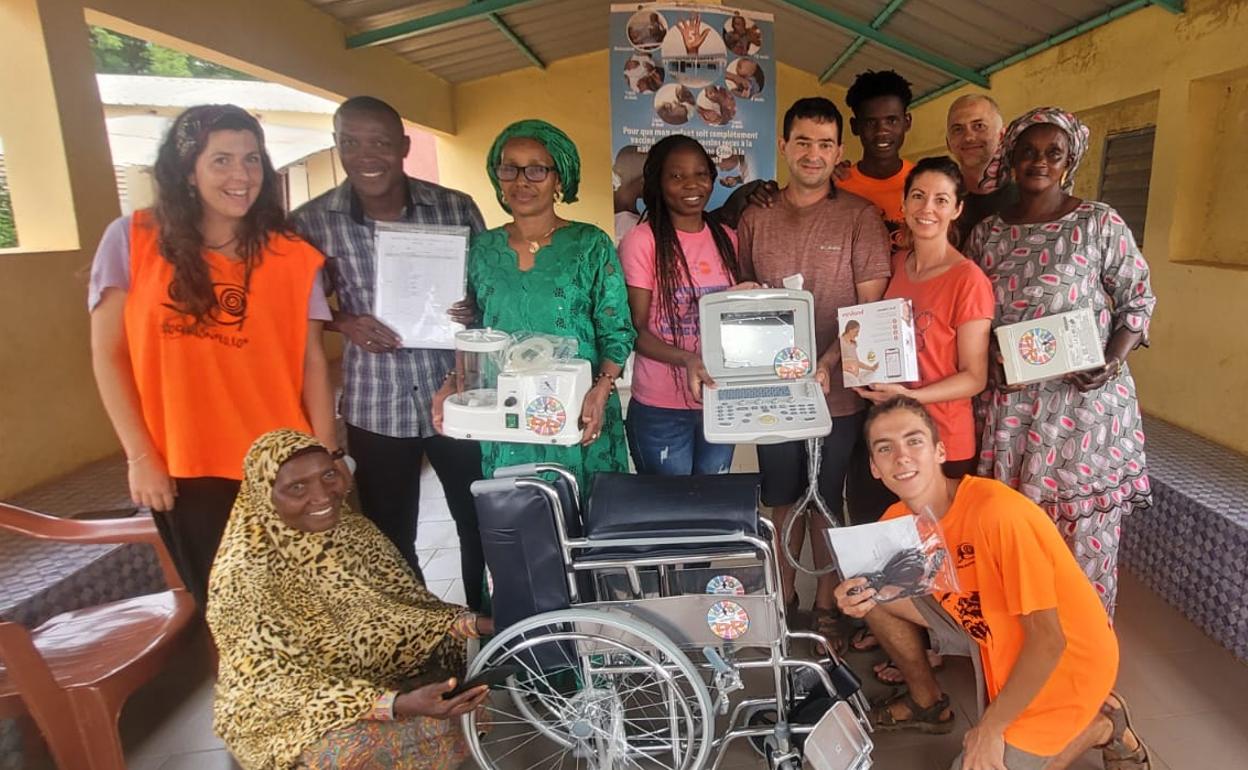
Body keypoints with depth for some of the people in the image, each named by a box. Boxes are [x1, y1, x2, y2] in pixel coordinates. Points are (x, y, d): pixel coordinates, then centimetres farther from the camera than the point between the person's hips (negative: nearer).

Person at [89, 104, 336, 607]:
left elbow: (311, 361, 0)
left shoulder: (291, 257, -1)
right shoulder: (131, 240, -2)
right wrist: (140, 456, -4)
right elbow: (109, 355, 0)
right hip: (183, 470, 0)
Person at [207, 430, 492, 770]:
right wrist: (397, 704, -39)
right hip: (282, 711, -5)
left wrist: (472, 623, -22)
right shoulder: (244, 575, -25)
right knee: (358, 743, -33)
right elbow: (283, 687, -27)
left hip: (369, 675, 5)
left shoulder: (352, 529, -9)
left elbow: (406, 602, -3)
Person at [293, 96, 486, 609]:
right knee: (390, 538, 15)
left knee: (481, 525, 15)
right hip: (374, 407, 0)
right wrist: (342, 322, -14)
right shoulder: (311, 223, -5)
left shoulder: (455, 208, -5)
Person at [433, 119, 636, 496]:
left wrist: (602, 387, -19)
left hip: (577, 420, -2)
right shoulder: (482, 249, 6)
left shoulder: (591, 246, -3)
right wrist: (453, 384, -5)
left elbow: (617, 332, -4)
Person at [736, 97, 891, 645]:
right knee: (780, 497, 13)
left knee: (828, 500, 8)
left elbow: (872, 308, -6)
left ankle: (826, 606, 25)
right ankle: (784, 598, 30)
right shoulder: (755, 217, 7)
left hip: (837, 389, -2)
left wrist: (826, 365, -19)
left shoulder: (860, 217, -3)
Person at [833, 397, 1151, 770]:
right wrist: (858, 596, -21)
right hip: (990, 632, 6)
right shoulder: (897, 520, -11)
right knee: (874, 592, -2)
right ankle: (927, 701, 21)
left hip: (1063, 660, -6)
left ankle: (1100, 725, 13)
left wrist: (990, 728, -19)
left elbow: (1047, 641, -28)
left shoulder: (998, 513, -33)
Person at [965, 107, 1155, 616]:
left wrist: (1114, 360, -14)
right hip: (1010, 402, 3)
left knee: (1082, 523, 3)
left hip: (1084, 397, -3)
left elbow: (1139, 298, 2)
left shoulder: (1099, 223, -1)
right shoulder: (987, 232, 8)